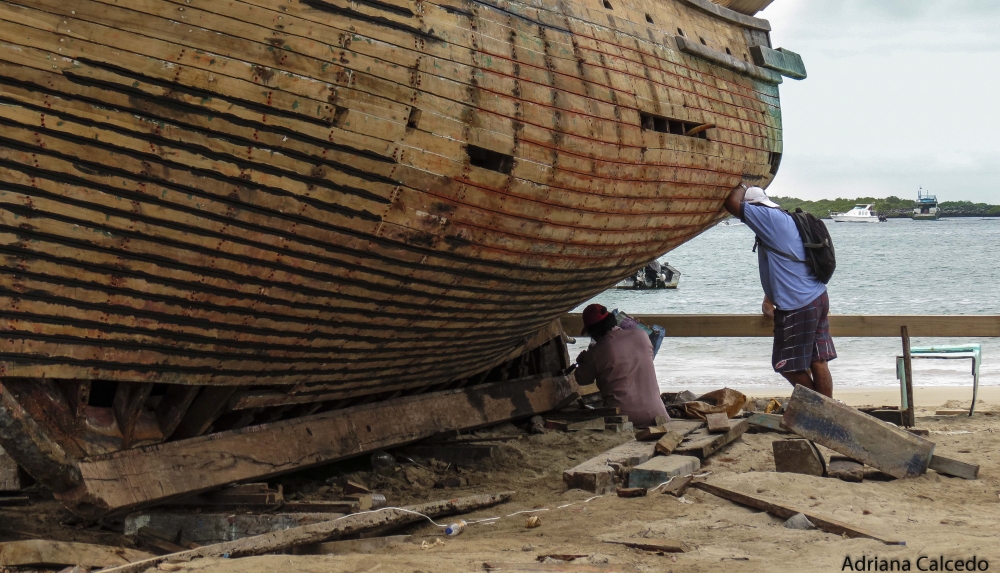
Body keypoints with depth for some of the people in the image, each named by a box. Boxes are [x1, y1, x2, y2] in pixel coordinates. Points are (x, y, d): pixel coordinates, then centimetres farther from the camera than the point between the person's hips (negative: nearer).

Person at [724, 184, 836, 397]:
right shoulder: (785, 220, 19)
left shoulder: (769, 218, -10)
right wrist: (769, 298, 27)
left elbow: (732, 204, -16)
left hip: (799, 307, -9)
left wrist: (741, 187, 3)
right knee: (818, 362, 8)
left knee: (790, 366, 0)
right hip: (819, 299, 9)